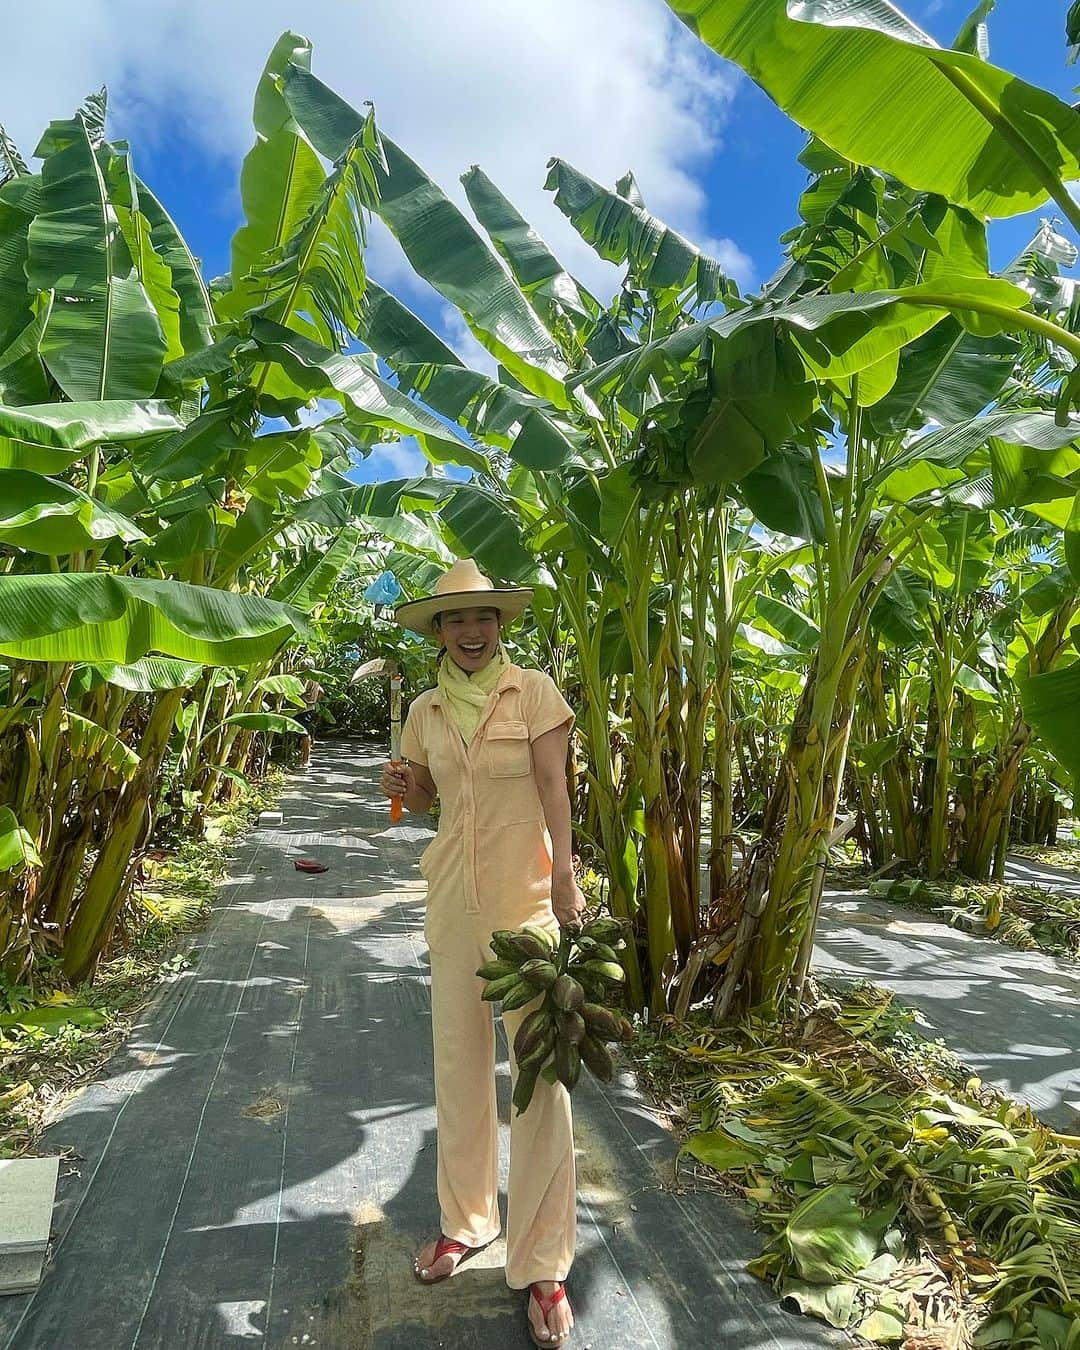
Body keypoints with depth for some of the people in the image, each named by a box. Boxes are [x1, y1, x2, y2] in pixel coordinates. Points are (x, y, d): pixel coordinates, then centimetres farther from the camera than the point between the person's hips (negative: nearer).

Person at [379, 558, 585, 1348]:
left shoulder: (534, 691, -5)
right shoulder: (427, 710, 6)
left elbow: (554, 787, -8)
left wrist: (564, 876, -18)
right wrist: (401, 789, -6)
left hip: (525, 895, -4)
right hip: (452, 895, 4)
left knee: (539, 1069, -1)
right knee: (458, 1059, 14)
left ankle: (542, 1266, 14)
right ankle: (468, 1219, 35)